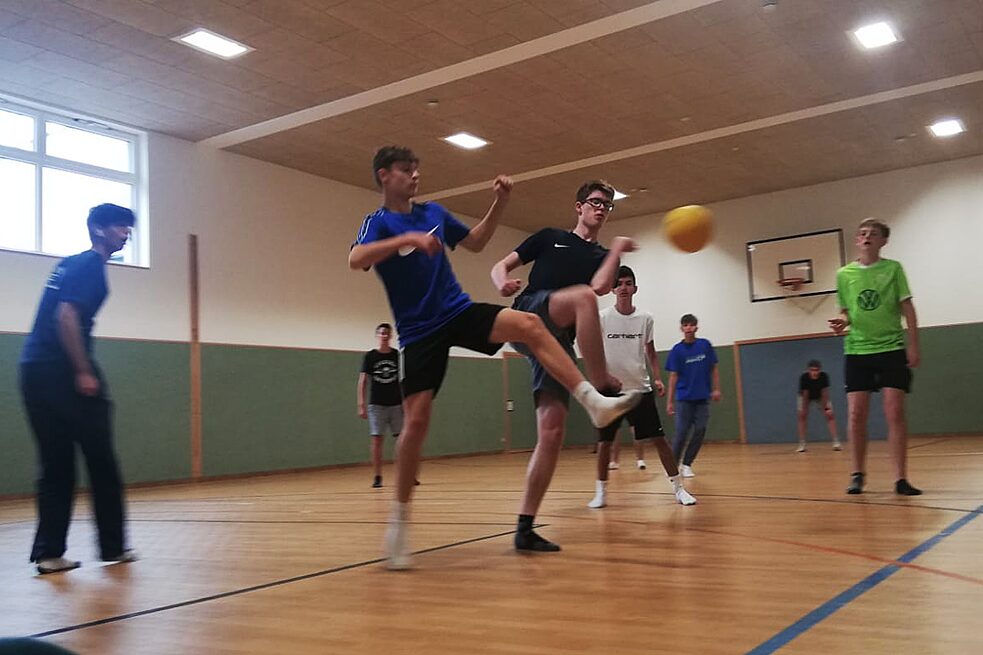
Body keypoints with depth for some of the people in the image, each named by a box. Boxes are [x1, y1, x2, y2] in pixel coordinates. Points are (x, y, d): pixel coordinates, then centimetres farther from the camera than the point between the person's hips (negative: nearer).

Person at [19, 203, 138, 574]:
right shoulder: (90, 265, -6)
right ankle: (113, 547, 10)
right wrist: (84, 372, -19)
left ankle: (49, 552, 9)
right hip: (62, 372, -9)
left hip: (35, 371, 9)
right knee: (101, 463, 2)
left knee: (56, 466, 10)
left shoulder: (71, 264, 21)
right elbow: (67, 317, -18)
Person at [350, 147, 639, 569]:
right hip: (419, 331, -4)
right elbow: (355, 260, -24)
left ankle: (593, 401, -25)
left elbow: (475, 242, 25)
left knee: (528, 323, -22)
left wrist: (499, 203, 11)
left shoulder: (433, 213, 13)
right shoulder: (378, 222, -3)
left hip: (460, 312, 4)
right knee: (416, 420, -9)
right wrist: (408, 238, -36)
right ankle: (399, 519, 6)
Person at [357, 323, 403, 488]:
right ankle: (377, 477, 4)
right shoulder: (370, 356, 0)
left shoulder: (398, 355, 3)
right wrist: (361, 404, -7)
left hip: (396, 404, 1)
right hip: (376, 405, -1)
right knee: (377, 439, -3)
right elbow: (363, 380, 0)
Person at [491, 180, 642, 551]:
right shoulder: (550, 237, 19)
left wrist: (618, 250, -5)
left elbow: (601, 286, 0)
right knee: (582, 296, -34)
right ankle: (603, 388, -35)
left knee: (552, 432, -10)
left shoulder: (603, 256, 23)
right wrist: (502, 282, -7)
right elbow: (500, 266, 14)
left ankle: (525, 526, -4)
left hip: (558, 341, 3)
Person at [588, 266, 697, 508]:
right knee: (605, 442, 2)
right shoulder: (602, 318, -5)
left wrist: (657, 378, 0)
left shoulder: (645, 319, 1)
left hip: (641, 388, 1)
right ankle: (600, 492, 16)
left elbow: (651, 352, 12)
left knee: (659, 438, -1)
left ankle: (678, 488, 8)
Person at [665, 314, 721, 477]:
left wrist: (716, 389, 0)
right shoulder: (677, 350, -3)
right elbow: (673, 376, -3)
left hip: (703, 397, 2)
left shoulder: (705, 345, 2)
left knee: (700, 431, 0)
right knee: (682, 433, -2)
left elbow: (713, 369, 8)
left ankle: (686, 465, 11)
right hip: (685, 398, -2)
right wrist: (670, 401, -6)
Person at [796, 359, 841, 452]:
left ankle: (836, 442, -7)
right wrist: (804, 409, -22)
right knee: (802, 416, -14)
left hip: (820, 396, 1)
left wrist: (824, 408, -26)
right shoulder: (803, 377, -35)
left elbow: (825, 394, -25)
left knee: (830, 415, -11)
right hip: (806, 396, -1)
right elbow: (805, 395, -27)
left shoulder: (824, 376, -33)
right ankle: (802, 444, -9)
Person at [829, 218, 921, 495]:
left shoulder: (893, 268, 1)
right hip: (857, 350, 2)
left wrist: (913, 345, -5)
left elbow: (907, 308, 2)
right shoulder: (844, 274, 6)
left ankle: (901, 479, 2)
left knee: (895, 413, -6)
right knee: (856, 414, -1)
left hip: (892, 349, -1)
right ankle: (858, 474, 14)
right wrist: (842, 321, -9)